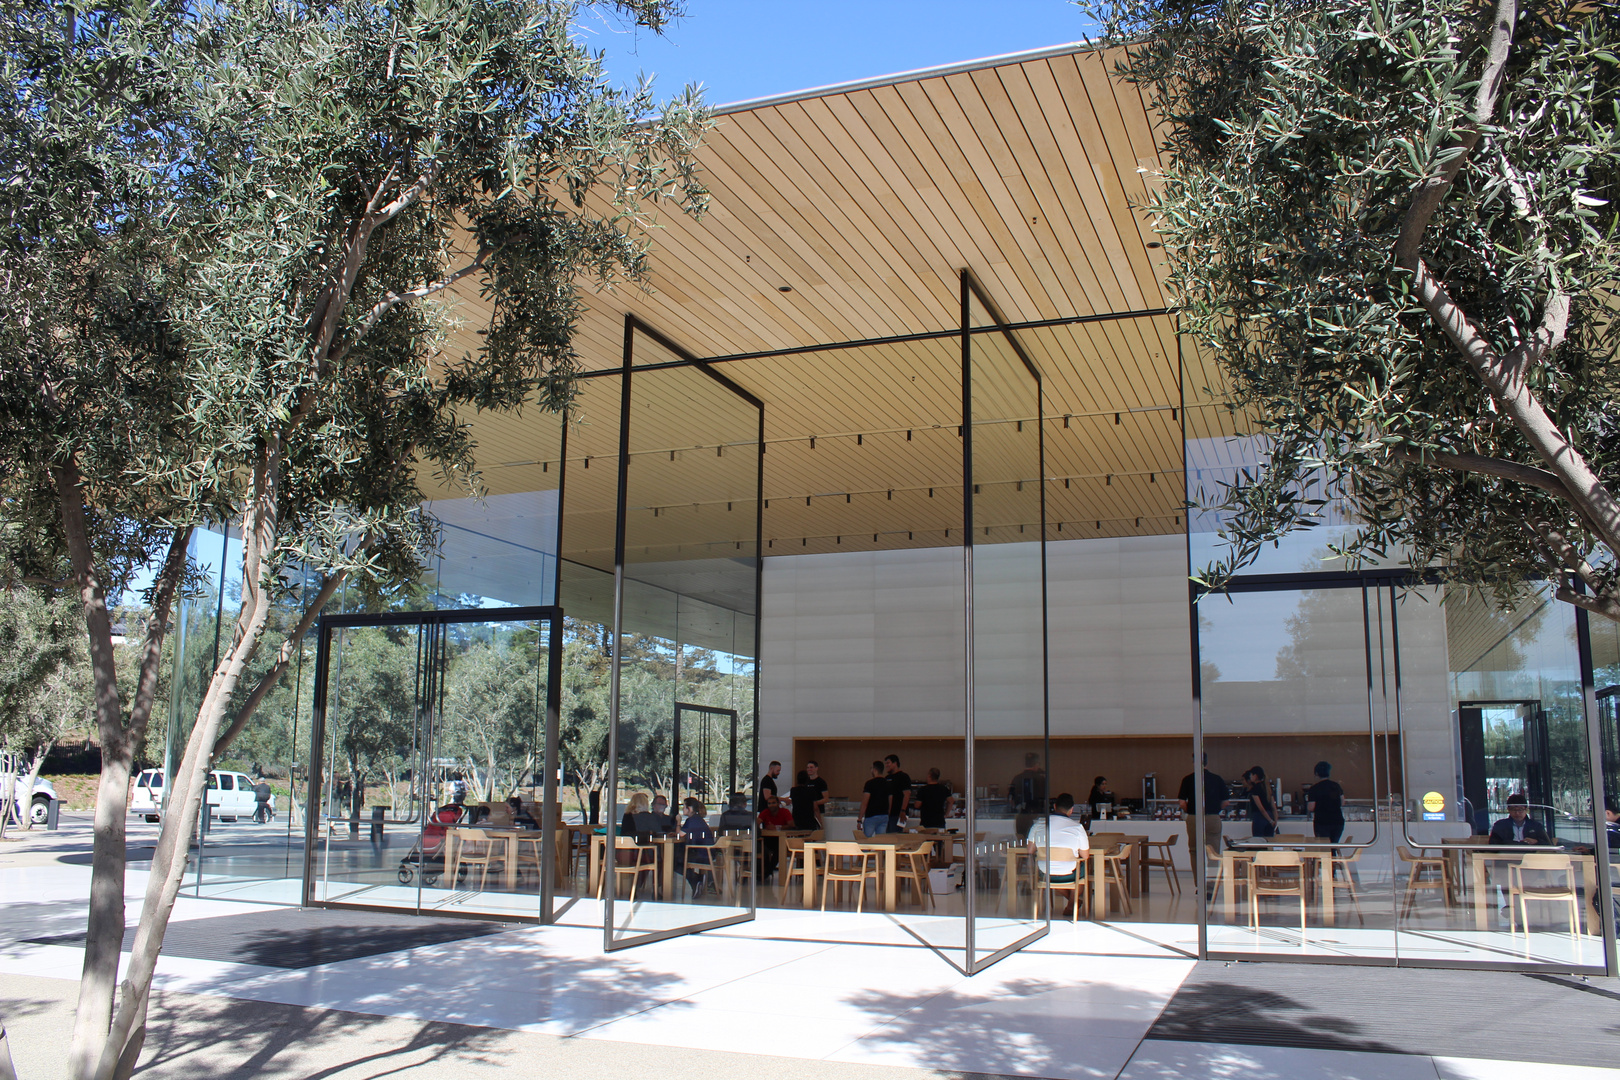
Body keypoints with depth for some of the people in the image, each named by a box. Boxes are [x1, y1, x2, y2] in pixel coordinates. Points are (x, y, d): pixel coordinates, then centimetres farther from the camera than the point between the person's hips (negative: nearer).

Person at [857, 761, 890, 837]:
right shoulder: (887, 783, 7)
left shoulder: (870, 783, -11)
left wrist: (859, 820, -9)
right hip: (884, 816, 6)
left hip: (871, 816, -6)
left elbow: (864, 803, -12)